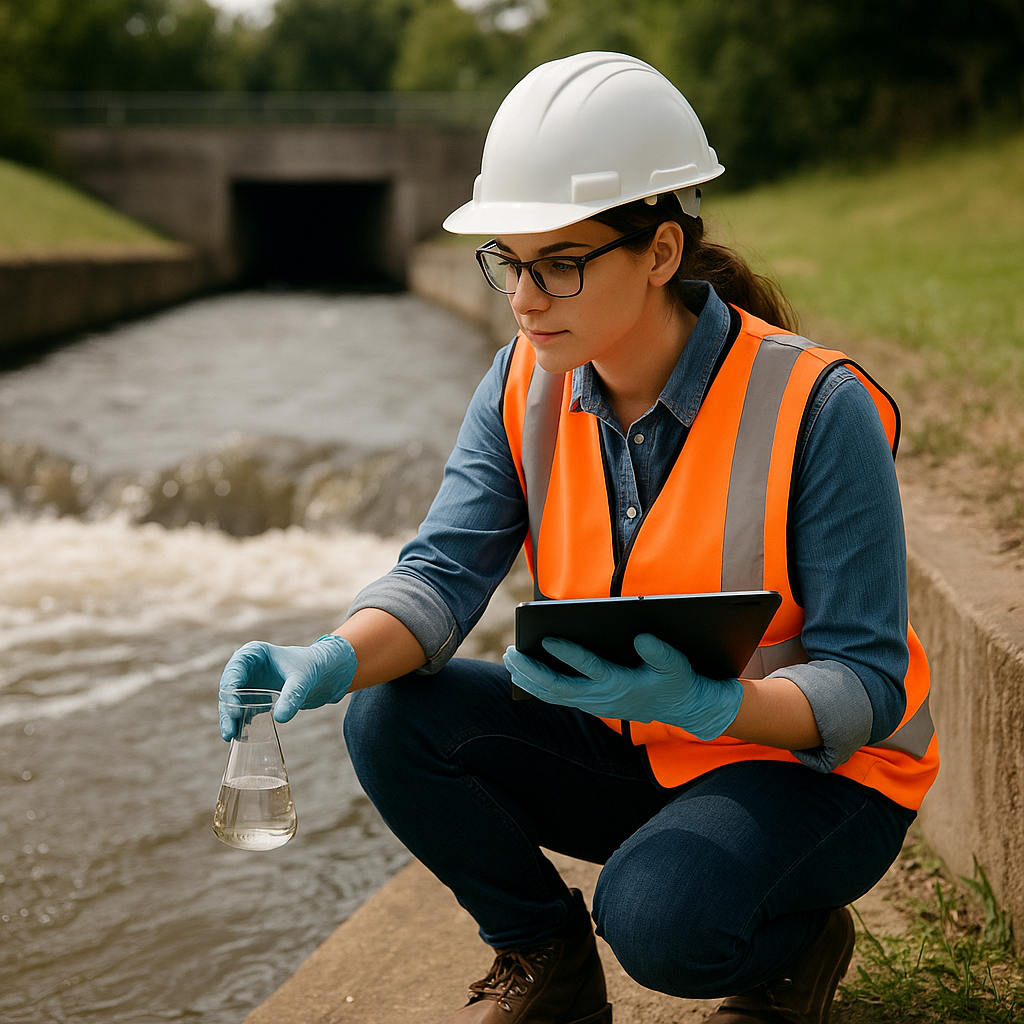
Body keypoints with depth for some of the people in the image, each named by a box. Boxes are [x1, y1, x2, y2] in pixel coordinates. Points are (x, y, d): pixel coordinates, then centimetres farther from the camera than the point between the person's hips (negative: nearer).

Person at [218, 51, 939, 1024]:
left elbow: (865, 687, -23)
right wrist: (331, 661, -38)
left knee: (658, 915, -33)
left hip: (816, 765, -5)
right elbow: (444, 571, -16)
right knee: (395, 720, -17)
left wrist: (704, 704, -42)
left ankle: (799, 944, 5)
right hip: (624, 753, 5)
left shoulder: (817, 407, -24)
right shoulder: (524, 388, -7)